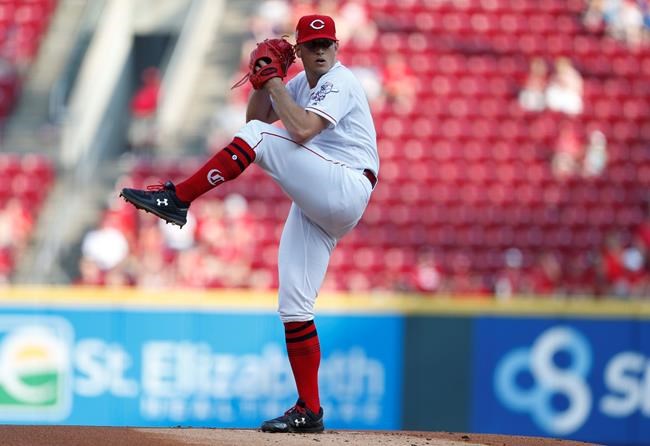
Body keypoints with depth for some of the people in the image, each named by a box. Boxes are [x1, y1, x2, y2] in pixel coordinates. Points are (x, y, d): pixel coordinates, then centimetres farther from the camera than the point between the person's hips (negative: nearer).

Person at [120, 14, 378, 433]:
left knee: (257, 136, -19)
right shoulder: (303, 83, 20)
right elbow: (257, 115, 21)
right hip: (316, 206, 9)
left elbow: (301, 131, -23)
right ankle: (309, 411, 3)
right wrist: (263, 80, 4)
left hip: (345, 190, -9)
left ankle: (176, 199, -22)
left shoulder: (341, 83, -8)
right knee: (294, 306, 2)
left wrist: (275, 83, -14)